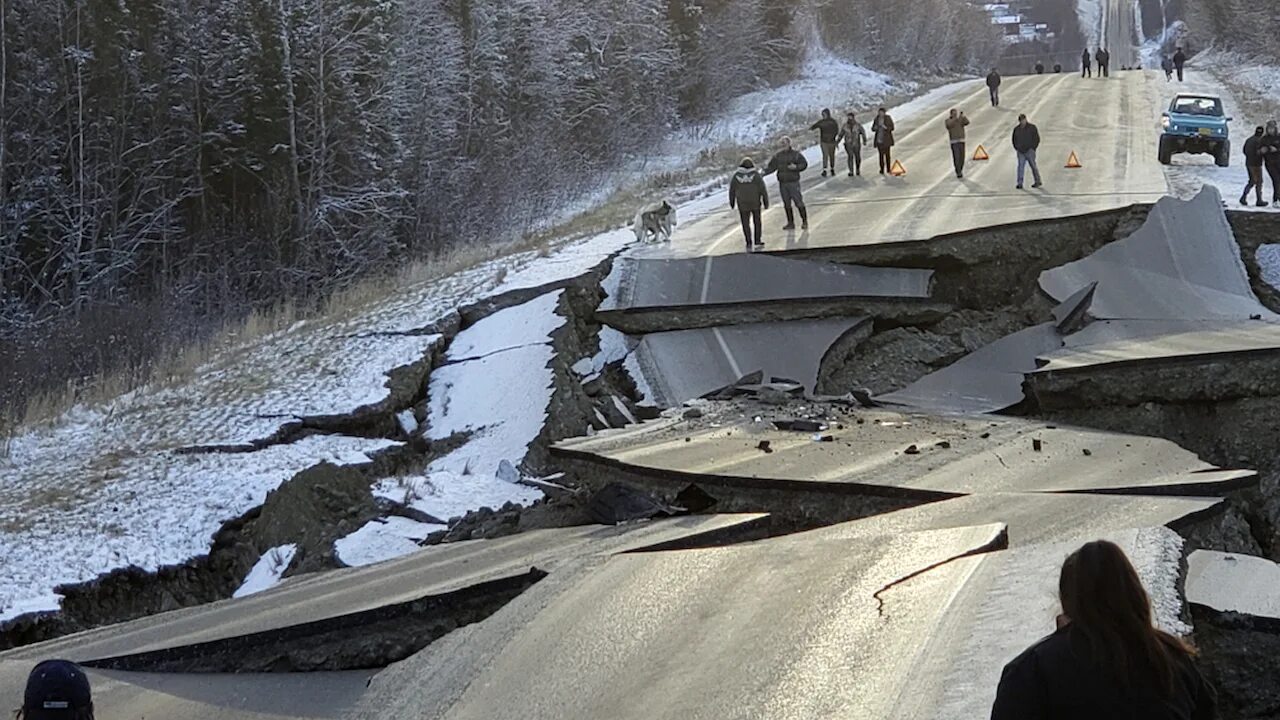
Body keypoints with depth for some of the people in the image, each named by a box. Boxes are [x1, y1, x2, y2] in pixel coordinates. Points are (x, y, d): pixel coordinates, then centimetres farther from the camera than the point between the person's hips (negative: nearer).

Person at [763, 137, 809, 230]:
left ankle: (804, 221, 10)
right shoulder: (778, 156, 6)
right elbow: (772, 167, 5)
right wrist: (764, 172, -11)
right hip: (782, 183, 4)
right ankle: (791, 223, 18)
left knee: (798, 202, -3)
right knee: (787, 204, 9)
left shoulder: (796, 154, -5)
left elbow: (804, 164, -3)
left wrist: (796, 167, -20)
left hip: (793, 182, -4)